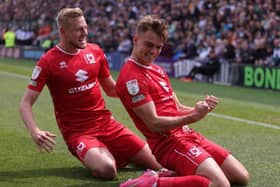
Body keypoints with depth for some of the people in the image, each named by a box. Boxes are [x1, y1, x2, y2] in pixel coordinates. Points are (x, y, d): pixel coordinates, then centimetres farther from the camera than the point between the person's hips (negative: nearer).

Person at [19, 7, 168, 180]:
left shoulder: (95, 51, 5)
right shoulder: (49, 61, -10)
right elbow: (26, 103, -10)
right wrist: (35, 131, -29)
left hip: (107, 123, 5)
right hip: (77, 132, -5)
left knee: (158, 164, -2)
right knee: (107, 170, -33)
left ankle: (109, 154, 22)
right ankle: (94, 158, 4)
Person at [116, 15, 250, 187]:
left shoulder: (158, 70, 19)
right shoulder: (131, 77, -13)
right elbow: (154, 123, -18)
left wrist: (201, 108, -2)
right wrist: (193, 117, -24)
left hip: (188, 135, 10)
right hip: (169, 142, -9)